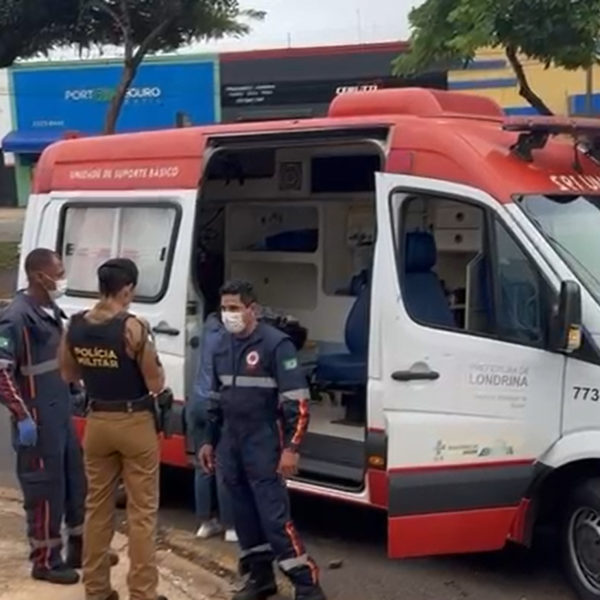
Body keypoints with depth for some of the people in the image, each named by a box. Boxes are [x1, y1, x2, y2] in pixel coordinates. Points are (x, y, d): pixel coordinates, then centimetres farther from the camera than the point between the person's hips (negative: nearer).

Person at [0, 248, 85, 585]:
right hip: (37, 418, -9)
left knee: (76, 479, 17)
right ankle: (45, 560, 14)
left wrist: (75, 387, 19)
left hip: (62, 412, 9)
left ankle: (79, 548, 31)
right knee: (45, 487, 0)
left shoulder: (52, 311, 10)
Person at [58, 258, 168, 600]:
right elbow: (156, 385, -14)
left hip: (97, 422, 6)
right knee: (142, 512, 3)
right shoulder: (132, 328, -19)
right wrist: (149, 356, 3)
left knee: (98, 507, 16)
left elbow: (68, 375, 13)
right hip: (134, 424, -5)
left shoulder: (75, 327, -2)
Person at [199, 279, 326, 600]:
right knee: (243, 513, 12)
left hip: (264, 445, -7)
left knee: (274, 515, -10)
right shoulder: (222, 347, 11)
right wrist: (209, 441, 20)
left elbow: (296, 401, -15)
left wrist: (291, 447, -19)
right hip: (231, 445, 7)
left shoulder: (276, 344, -12)